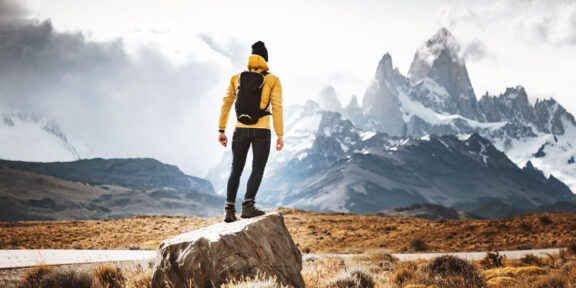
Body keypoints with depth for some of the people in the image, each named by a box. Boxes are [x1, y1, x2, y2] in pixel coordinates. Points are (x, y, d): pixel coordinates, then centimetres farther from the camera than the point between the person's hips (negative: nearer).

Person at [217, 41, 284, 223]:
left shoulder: (237, 78, 9)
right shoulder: (272, 80, 1)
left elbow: (226, 104, 7)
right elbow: (277, 108, -4)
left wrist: (221, 130, 11)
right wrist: (280, 135, -3)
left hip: (241, 130, 3)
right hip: (262, 131, -3)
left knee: (236, 170, 10)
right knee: (257, 169, 3)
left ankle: (229, 209, 6)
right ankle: (248, 205, -14)